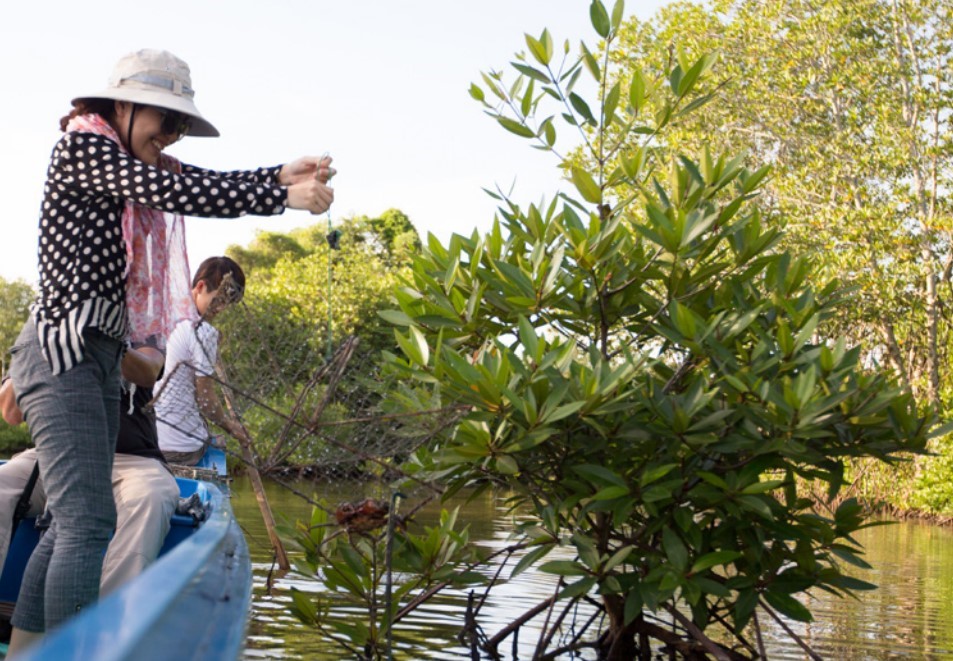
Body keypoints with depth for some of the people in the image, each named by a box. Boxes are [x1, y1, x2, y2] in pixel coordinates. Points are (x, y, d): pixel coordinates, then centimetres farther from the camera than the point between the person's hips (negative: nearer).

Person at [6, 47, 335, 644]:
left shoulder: (139, 169, 19)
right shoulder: (82, 147, -6)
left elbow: (205, 185, 5)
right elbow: (173, 191, -18)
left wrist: (283, 175, -13)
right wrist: (284, 196, -20)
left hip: (102, 360, 9)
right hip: (61, 353, -9)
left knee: (72, 523, 9)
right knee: (90, 521, -17)